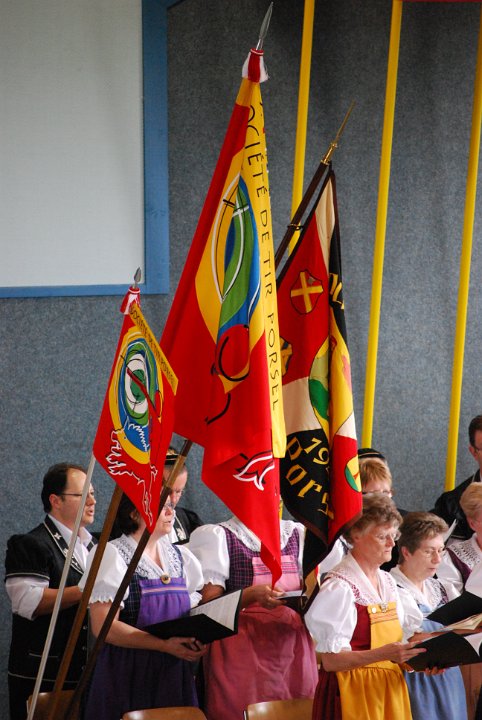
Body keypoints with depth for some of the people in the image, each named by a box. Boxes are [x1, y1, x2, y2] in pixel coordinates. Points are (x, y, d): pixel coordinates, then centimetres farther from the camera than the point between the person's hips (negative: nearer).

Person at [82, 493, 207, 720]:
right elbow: (103, 626, -16)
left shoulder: (179, 556, 11)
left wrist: (196, 639, -7)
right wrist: (165, 645, -22)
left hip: (173, 675, 5)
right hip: (127, 677, -5)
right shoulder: (113, 556, -7)